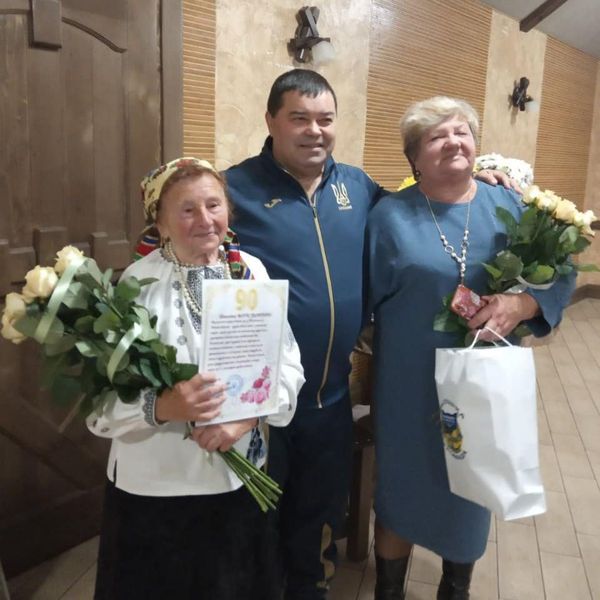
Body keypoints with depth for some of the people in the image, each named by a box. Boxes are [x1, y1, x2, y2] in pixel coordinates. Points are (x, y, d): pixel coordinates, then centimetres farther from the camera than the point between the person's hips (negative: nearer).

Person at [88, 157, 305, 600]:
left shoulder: (251, 272, -5)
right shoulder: (138, 283, -14)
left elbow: (289, 366, -4)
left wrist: (247, 414, -19)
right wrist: (162, 406, -32)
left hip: (239, 476, 3)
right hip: (154, 485, -3)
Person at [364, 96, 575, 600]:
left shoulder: (508, 205, 0)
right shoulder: (390, 215, -5)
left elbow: (560, 274, -2)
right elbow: (366, 301, -2)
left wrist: (521, 304, -22)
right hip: (411, 385, -2)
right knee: (401, 489, 12)